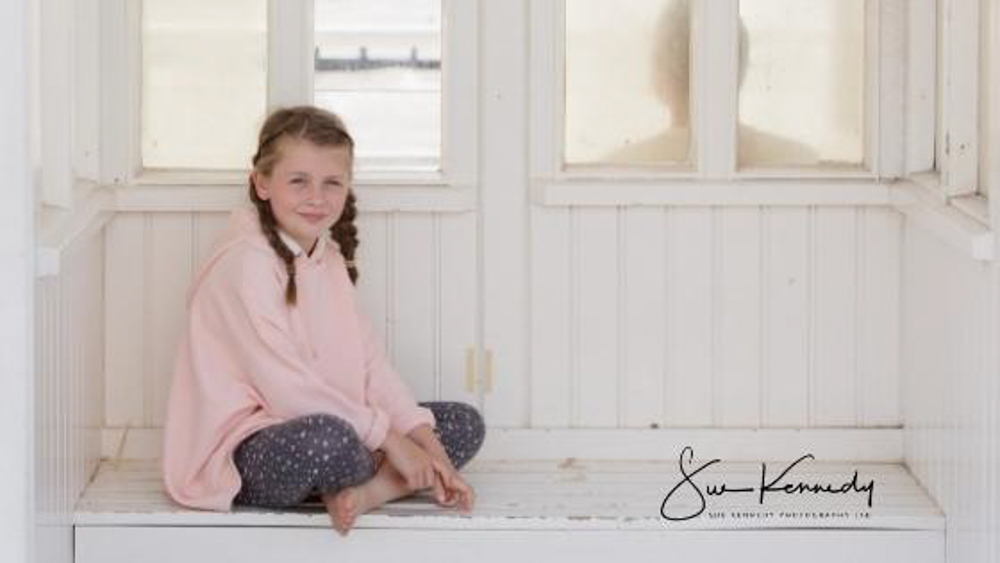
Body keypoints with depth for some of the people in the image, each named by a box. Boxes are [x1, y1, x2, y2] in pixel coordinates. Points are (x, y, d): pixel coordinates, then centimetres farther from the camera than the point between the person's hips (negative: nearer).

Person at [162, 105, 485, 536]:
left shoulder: (329, 258, 13)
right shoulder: (245, 263, -16)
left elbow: (370, 363, 7)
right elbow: (286, 388, -21)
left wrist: (427, 445, -6)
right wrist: (389, 439, -17)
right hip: (244, 453, -9)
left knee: (465, 423, 6)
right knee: (326, 437, -41)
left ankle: (364, 491, -19)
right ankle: (393, 480, -6)